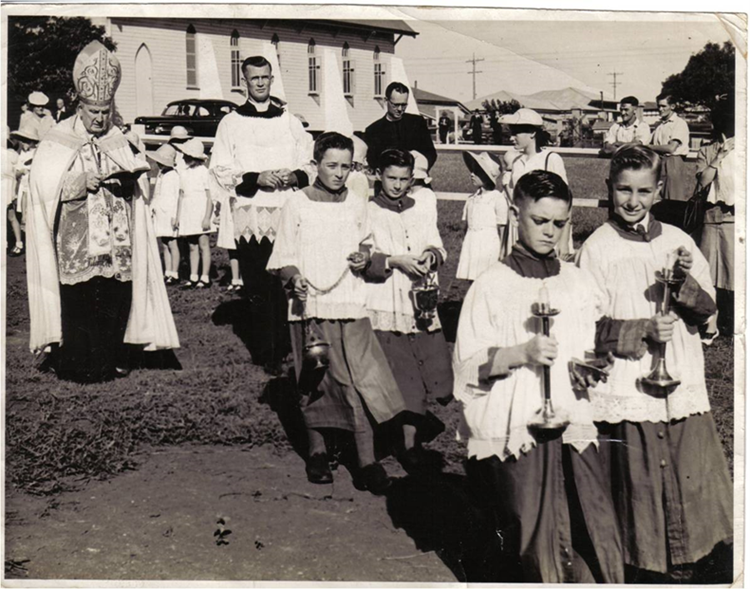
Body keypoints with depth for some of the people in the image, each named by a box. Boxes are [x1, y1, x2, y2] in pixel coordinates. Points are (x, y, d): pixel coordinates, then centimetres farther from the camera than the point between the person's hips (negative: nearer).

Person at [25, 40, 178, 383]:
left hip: (116, 245, 4)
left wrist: (127, 182, -5)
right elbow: (43, 185, -5)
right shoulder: (56, 144, 3)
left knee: (115, 303, 0)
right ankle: (75, 364, 3)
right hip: (75, 246, -3)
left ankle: (111, 360, 12)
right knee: (78, 306, -7)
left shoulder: (119, 143, 15)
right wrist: (79, 182, -17)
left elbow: (134, 192, 17)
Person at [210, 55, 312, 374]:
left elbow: (310, 163, 15)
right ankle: (265, 351, 5)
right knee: (257, 287, -2)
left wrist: (296, 176, -7)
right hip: (249, 217, -1)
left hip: (285, 214, 2)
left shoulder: (290, 121, 15)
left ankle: (283, 345, 7)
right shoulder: (231, 123, 8)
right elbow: (221, 170, 1)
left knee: (286, 284, -3)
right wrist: (256, 178, -13)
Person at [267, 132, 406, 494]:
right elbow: (282, 257, 2)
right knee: (314, 382, 8)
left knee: (361, 379, -7)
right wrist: (293, 278, -18)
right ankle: (317, 452, 24)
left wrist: (364, 257, 0)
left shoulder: (357, 206, 9)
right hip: (310, 305, -1)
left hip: (351, 304, 2)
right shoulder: (297, 204, 0)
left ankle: (366, 461, -4)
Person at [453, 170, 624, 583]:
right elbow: (468, 365, -4)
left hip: (572, 425, 4)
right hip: (513, 433, -4)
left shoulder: (579, 282, 13)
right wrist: (522, 352, -17)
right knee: (532, 544, -2)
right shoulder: (492, 286, -1)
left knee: (599, 539, -5)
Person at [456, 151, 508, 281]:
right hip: (471, 245, 6)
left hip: (489, 245, -6)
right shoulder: (471, 199, 12)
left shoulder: (498, 198, -6)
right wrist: (464, 248, 14)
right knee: (473, 280, 6)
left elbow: (502, 229, -5)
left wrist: (501, 253, -5)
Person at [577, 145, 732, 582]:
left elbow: (707, 310, 6)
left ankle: (681, 571, 24)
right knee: (639, 492, 5)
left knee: (694, 485, 5)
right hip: (628, 393, -3)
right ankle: (644, 572, 24)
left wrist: (686, 279, -12)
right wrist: (643, 330, -19)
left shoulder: (678, 242, 7)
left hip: (683, 388, 4)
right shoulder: (598, 249, -5)